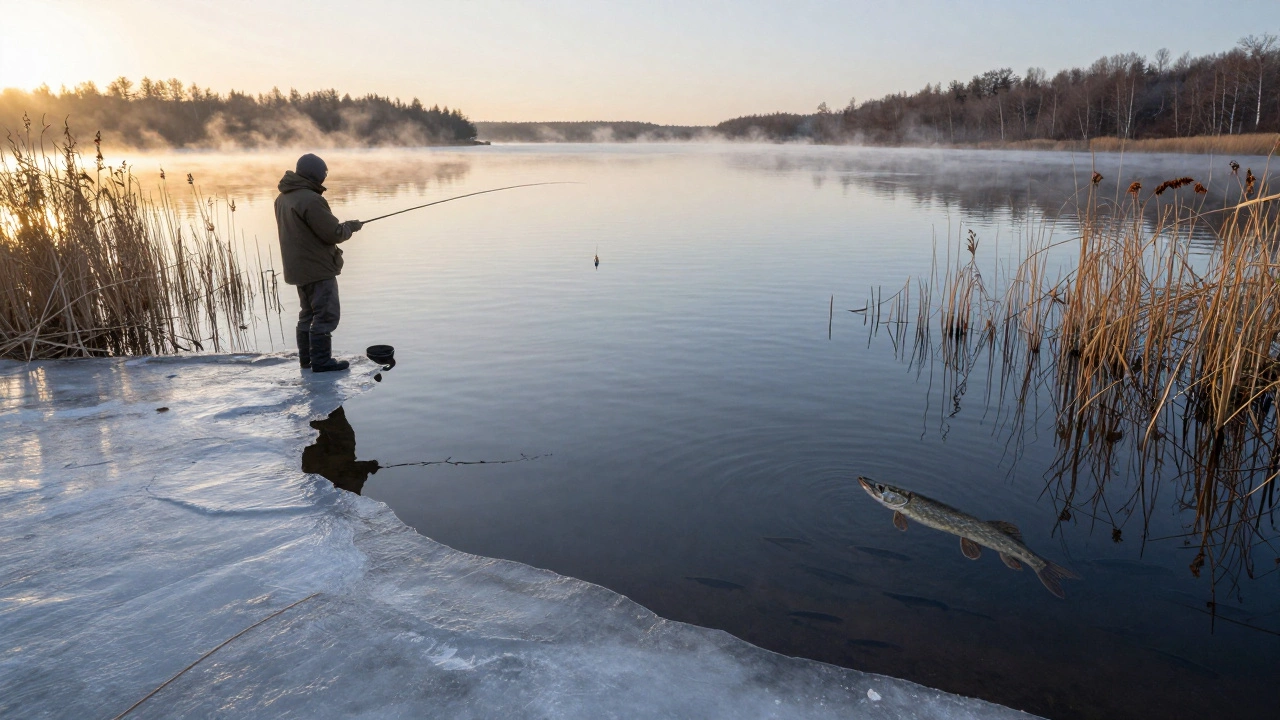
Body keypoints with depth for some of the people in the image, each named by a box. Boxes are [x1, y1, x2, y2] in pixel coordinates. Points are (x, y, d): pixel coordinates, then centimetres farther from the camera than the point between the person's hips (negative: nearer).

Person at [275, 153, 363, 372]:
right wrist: (351, 225, -1)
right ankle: (321, 361, -2)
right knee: (325, 315, -3)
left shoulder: (283, 198, 10)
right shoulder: (311, 200, -21)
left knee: (308, 313, 18)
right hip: (318, 268, -10)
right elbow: (334, 233, -20)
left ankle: (306, 358, 24)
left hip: (299, 269, 10)